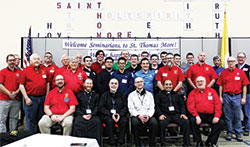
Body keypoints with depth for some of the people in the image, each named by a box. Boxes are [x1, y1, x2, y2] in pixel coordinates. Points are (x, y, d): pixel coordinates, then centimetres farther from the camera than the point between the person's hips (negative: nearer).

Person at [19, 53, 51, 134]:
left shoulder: (44, 70, 8)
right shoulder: (25, 70, -2)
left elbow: (47, 83, 14)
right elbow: (21, 85, -4)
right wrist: (26, 98, -9)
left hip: (42, 98, 4)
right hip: (31, 98, -4)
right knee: (30, 120, 4)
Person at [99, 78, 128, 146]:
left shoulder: (121, 96, 16)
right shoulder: (104, 95, 10)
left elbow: (125, 107, 9)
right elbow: (101, 108, 1)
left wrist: (119, 114, -12)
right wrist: (111, 114, -13)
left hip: (119, 115, 1)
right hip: (107, 115, -1)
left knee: (124, 121, -30)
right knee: (110, 121, -34)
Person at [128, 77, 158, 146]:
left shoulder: (149, 94, 18)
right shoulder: (131, 95, 13)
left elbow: (152, 108, 10)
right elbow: (131, 109, 2)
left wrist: (148, 116, -11)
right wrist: (139, 116, -15)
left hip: (148, 116, 1)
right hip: (136, 115, -1)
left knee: (154, 123, -30)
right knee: (135, 122, -35)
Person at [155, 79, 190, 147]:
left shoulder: (176, 95, 27)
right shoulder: (159, 95, 18)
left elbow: (182, 105, 19)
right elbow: (157, 106, 5)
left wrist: (183, 113, 0)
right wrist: (160, 114, -12)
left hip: (176, 114, 2)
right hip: (165, 115, -2)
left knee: (186, 122, -25)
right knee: (162, 123, -35)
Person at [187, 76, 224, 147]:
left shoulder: (212, 91, 11)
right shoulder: (193, 93, 8)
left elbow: (218, 103, 4)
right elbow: (190, 106, -3)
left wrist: (217, 116, -10)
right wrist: (196, 116, -18)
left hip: (211, 115, 2)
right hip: (198, 115, -1)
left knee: (221, 122, -22)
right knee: (192, 120, -31)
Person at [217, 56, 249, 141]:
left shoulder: (241, 72, 3)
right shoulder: (223, 72, 5)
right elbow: (220, 86, 7)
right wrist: (220, 97, 3)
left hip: (237, 96, -1)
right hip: (226, 96, 1)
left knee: (237, 116, 3)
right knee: (228, 116, 6)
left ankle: (238, 134, 13)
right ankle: (229, 133, 16)